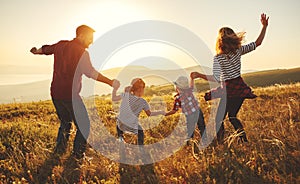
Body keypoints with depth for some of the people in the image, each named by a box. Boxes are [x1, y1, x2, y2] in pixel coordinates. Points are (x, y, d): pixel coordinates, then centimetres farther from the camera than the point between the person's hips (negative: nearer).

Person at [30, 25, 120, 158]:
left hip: (55, 93, 8)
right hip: (71, 95, -7)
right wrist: (110, 82, -25)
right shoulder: (82, 52, -13)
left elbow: (46, 49, 30)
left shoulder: (61, 45, 10)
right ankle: (78, 155, 9)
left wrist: (36, 51, 51)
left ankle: (59, 150, 26)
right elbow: (91, 73, -26)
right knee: (83, 126, 7)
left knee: (65, 122, 26)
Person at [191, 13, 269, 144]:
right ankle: (244, 141, 13)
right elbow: (258, 43, 2)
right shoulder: (238, 51, -4)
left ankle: (221, 144, 5)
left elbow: (216, 79, -24)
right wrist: (264, 27, 4)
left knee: (219, 119, 9)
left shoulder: (217, 58, -17)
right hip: (240, 88, 6)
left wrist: (198, 75, -21)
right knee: (232, 116, 20)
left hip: (228, 91, -5)